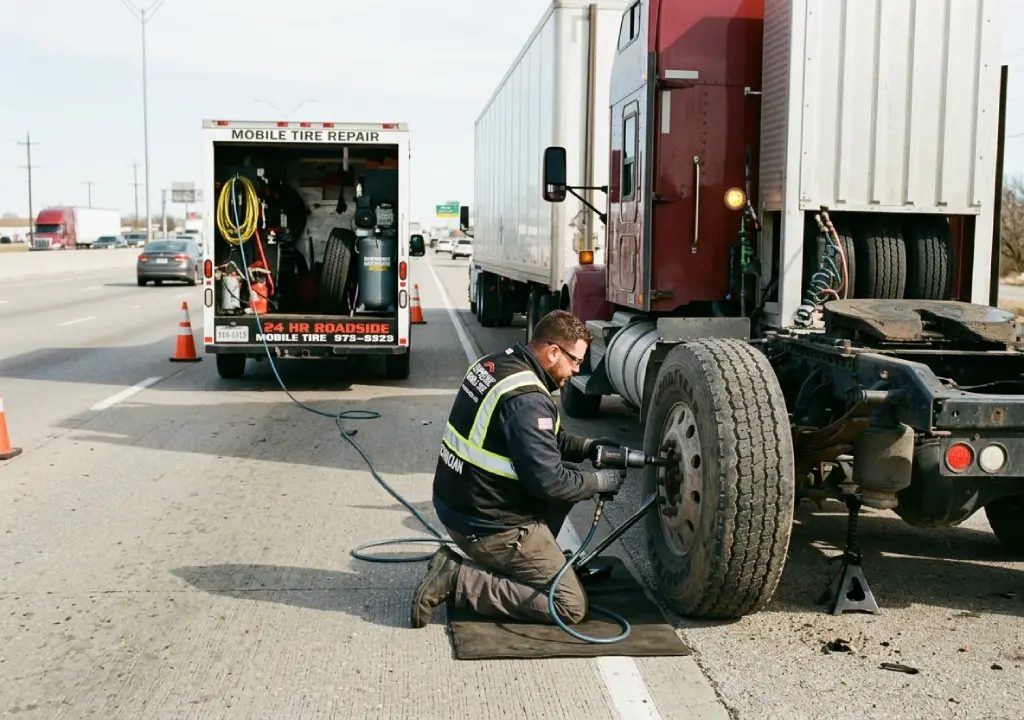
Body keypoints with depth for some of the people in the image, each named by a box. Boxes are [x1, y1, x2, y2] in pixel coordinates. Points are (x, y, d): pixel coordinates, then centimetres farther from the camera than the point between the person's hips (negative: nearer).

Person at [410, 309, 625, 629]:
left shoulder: (494, 363, 5)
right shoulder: (527, 399, -24)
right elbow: (548, 481, -22)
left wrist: (586, 447, 9)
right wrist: (599, 481, -5)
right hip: (487, 524, -9)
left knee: (568, 480, 19)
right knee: (570, 606, -3)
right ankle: (459, 580, -8)